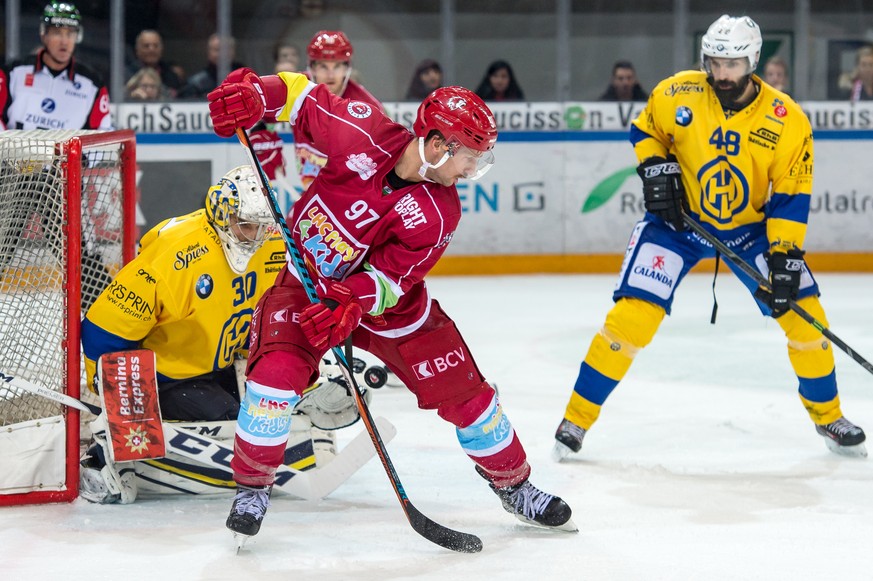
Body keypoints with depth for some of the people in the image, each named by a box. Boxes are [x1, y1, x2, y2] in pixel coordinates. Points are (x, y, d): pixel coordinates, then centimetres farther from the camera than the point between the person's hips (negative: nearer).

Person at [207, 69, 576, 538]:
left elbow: (389, 276, -22)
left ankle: (513, 484, 24)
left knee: (462, 390, 0)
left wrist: (351, 305, -40)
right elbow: (303, 97, -14)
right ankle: (251, 486, -4)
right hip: (307, 281, -1)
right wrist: (253, 94, -32)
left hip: (384, 295, 2)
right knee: (277, 370, -25)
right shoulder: (364, 135, -26)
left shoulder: (439, 214, -22)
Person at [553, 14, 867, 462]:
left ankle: (827, 415, 18)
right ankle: (578, 418, -3)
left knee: (804, 314, -6)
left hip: (750, 225, 1)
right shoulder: (677, 95, -16)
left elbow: (791, 197, -14)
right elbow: (644, 129, 4)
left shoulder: (788, 122, -18)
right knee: (633, 314, -16)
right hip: (677, 219, -1)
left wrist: (785, 256, -21)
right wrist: (655, 168, -13)